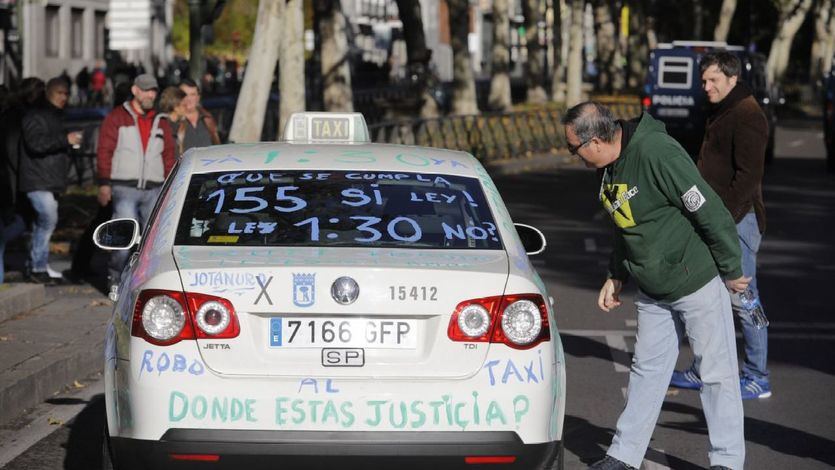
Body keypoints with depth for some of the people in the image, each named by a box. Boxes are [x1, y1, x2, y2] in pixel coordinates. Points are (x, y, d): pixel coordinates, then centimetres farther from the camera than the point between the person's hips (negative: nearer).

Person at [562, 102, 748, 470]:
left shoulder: (657, 154, -26)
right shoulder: (610, 166, 3)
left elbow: (711, 212, -23)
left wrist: (731, 271, -16)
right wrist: (615, 277, 19)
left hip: (698, 282, -8)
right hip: (653, 291, 9)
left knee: (717, 372, 2)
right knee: (647, 370, 14)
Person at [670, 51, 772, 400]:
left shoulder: (747, 116, -14)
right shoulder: (720, 113, 17)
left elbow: (749, 175, -21)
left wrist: (725, 218, -23)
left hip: (738, 221, -10)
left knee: (743, 299, -6)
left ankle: (757, 378, 0)